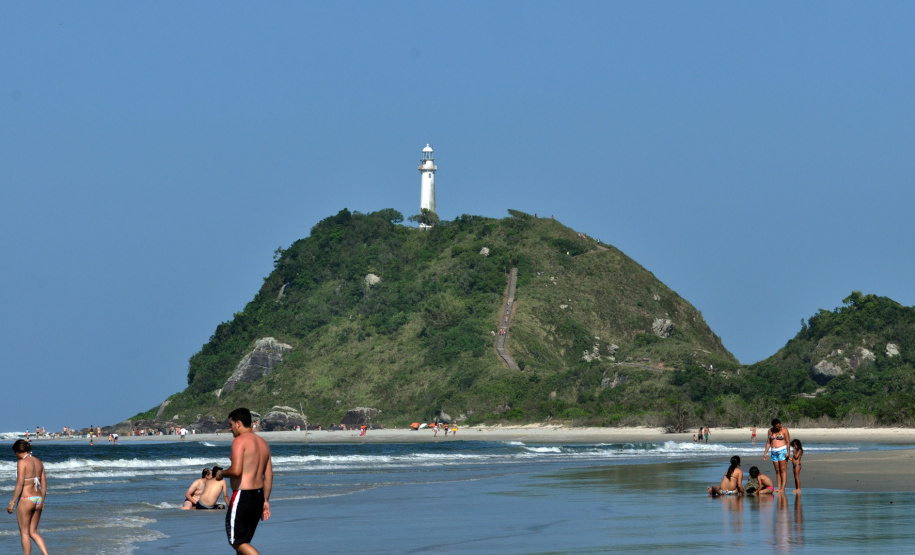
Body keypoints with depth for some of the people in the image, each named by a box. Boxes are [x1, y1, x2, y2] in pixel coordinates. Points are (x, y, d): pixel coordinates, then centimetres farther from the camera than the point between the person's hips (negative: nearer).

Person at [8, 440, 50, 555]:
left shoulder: (22, 462, -11)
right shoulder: (38, 462, 10)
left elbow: (20, 484, -17)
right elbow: (44, 484, 13)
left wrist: (12, 503, -13)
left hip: (26, 499, -7)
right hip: (38, 499, 7)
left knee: (24, 533, 4)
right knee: (33, 532, 14)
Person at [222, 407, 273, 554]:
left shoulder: (240, 441, -12)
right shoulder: (263, 443, 14)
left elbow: (236, 471, -23)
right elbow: (269, 475, 13)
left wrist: (222, 473, -2)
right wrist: (265, 501, 16)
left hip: (242, 496, -9)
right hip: (258, 495, 9)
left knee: (236, 541, -4)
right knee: (243, 541, 16)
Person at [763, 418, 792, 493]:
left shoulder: (784, 430, -4)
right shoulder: (770, 431, 10)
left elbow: (788, 442, -7)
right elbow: (768, 443, 15)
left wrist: (788, 452, -18)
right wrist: (765, 453, 10)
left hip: (782, 451, -5)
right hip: (774, 452, 5)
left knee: (783, 470, -8)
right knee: (777, 471, 5)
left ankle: (783, 488, -12)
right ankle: (778, 487, 6)